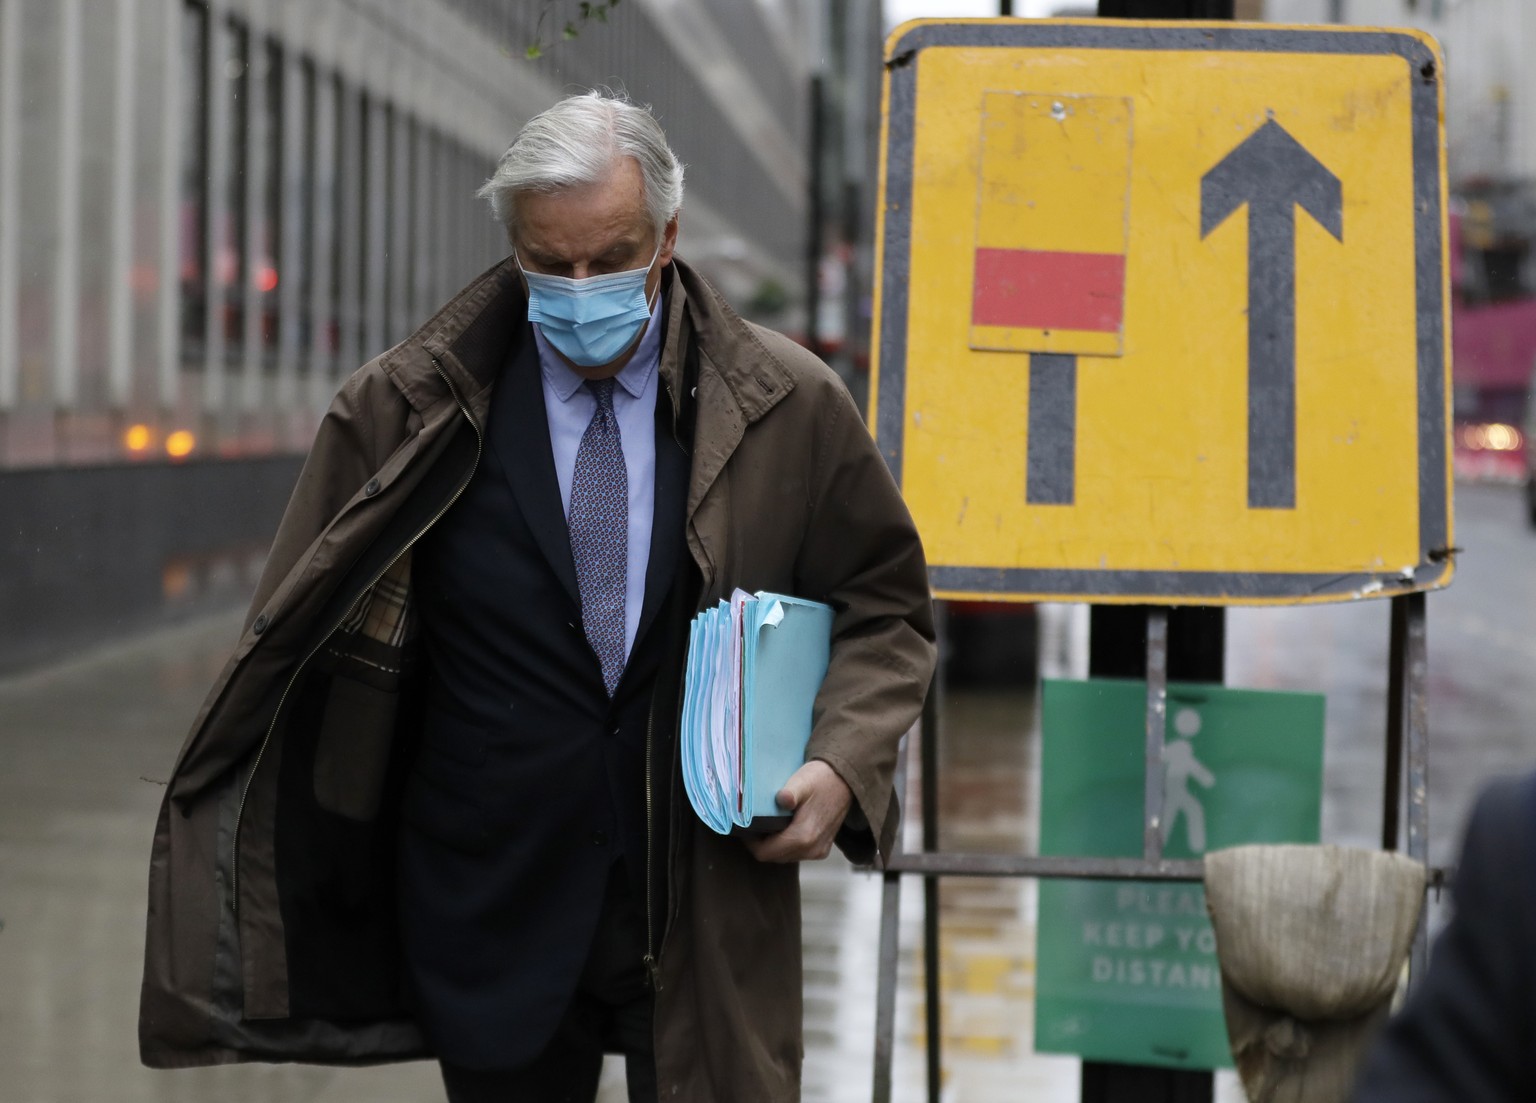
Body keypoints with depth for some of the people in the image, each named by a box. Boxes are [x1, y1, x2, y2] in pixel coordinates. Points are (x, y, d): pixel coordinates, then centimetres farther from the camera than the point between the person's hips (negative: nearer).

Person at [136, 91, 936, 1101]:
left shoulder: (792, 405, -1)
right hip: (492, 915, 1)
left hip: (708, 912, 0)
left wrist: (843, 763, -8)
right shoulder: (408, 411, -2)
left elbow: (883, 604, 9)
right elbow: (297, 631, 6)